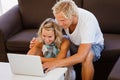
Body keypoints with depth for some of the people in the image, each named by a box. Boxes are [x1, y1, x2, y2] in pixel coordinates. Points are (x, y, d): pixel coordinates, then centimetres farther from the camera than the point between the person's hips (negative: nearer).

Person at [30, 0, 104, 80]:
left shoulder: (88, 21, -39)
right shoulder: (62, 17, -23)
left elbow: (81, 57, -44)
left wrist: (55, 63, -50)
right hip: (73, 42, 5)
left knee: (86, 58, -38)